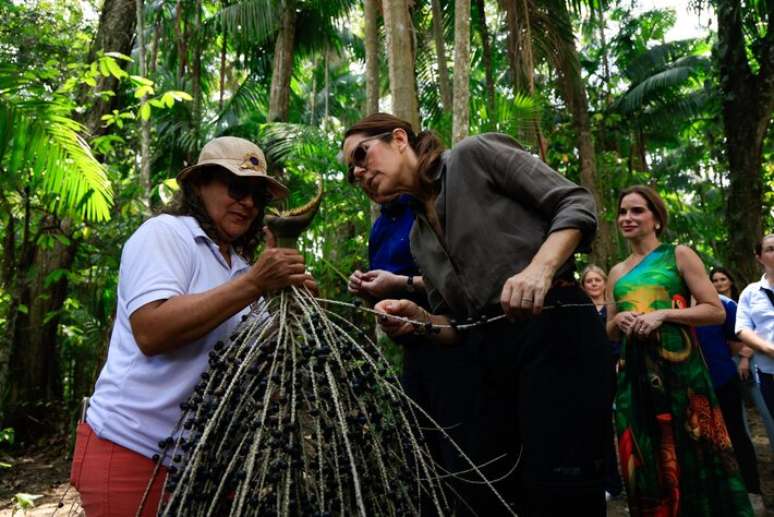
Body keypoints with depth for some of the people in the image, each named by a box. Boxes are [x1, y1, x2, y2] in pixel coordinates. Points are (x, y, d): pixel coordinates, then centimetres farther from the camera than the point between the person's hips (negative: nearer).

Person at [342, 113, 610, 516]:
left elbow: (576, 204, -4)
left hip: (555, 331, -6)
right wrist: (418, 320, -1)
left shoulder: (475, 154, 4)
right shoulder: (418, 238, 22)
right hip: (485, 358, 6)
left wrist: (539, 268, -22)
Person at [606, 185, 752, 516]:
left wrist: (662, 314, -15)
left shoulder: (679, 255, 2)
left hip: (679, 367, -4)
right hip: (634, 373, 4)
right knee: (647, 464, 10)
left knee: (692, 459, 2)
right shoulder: (617, 272, 14)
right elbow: (609, 331, 20)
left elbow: (716, 311, -5)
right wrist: (618, 320, -2)